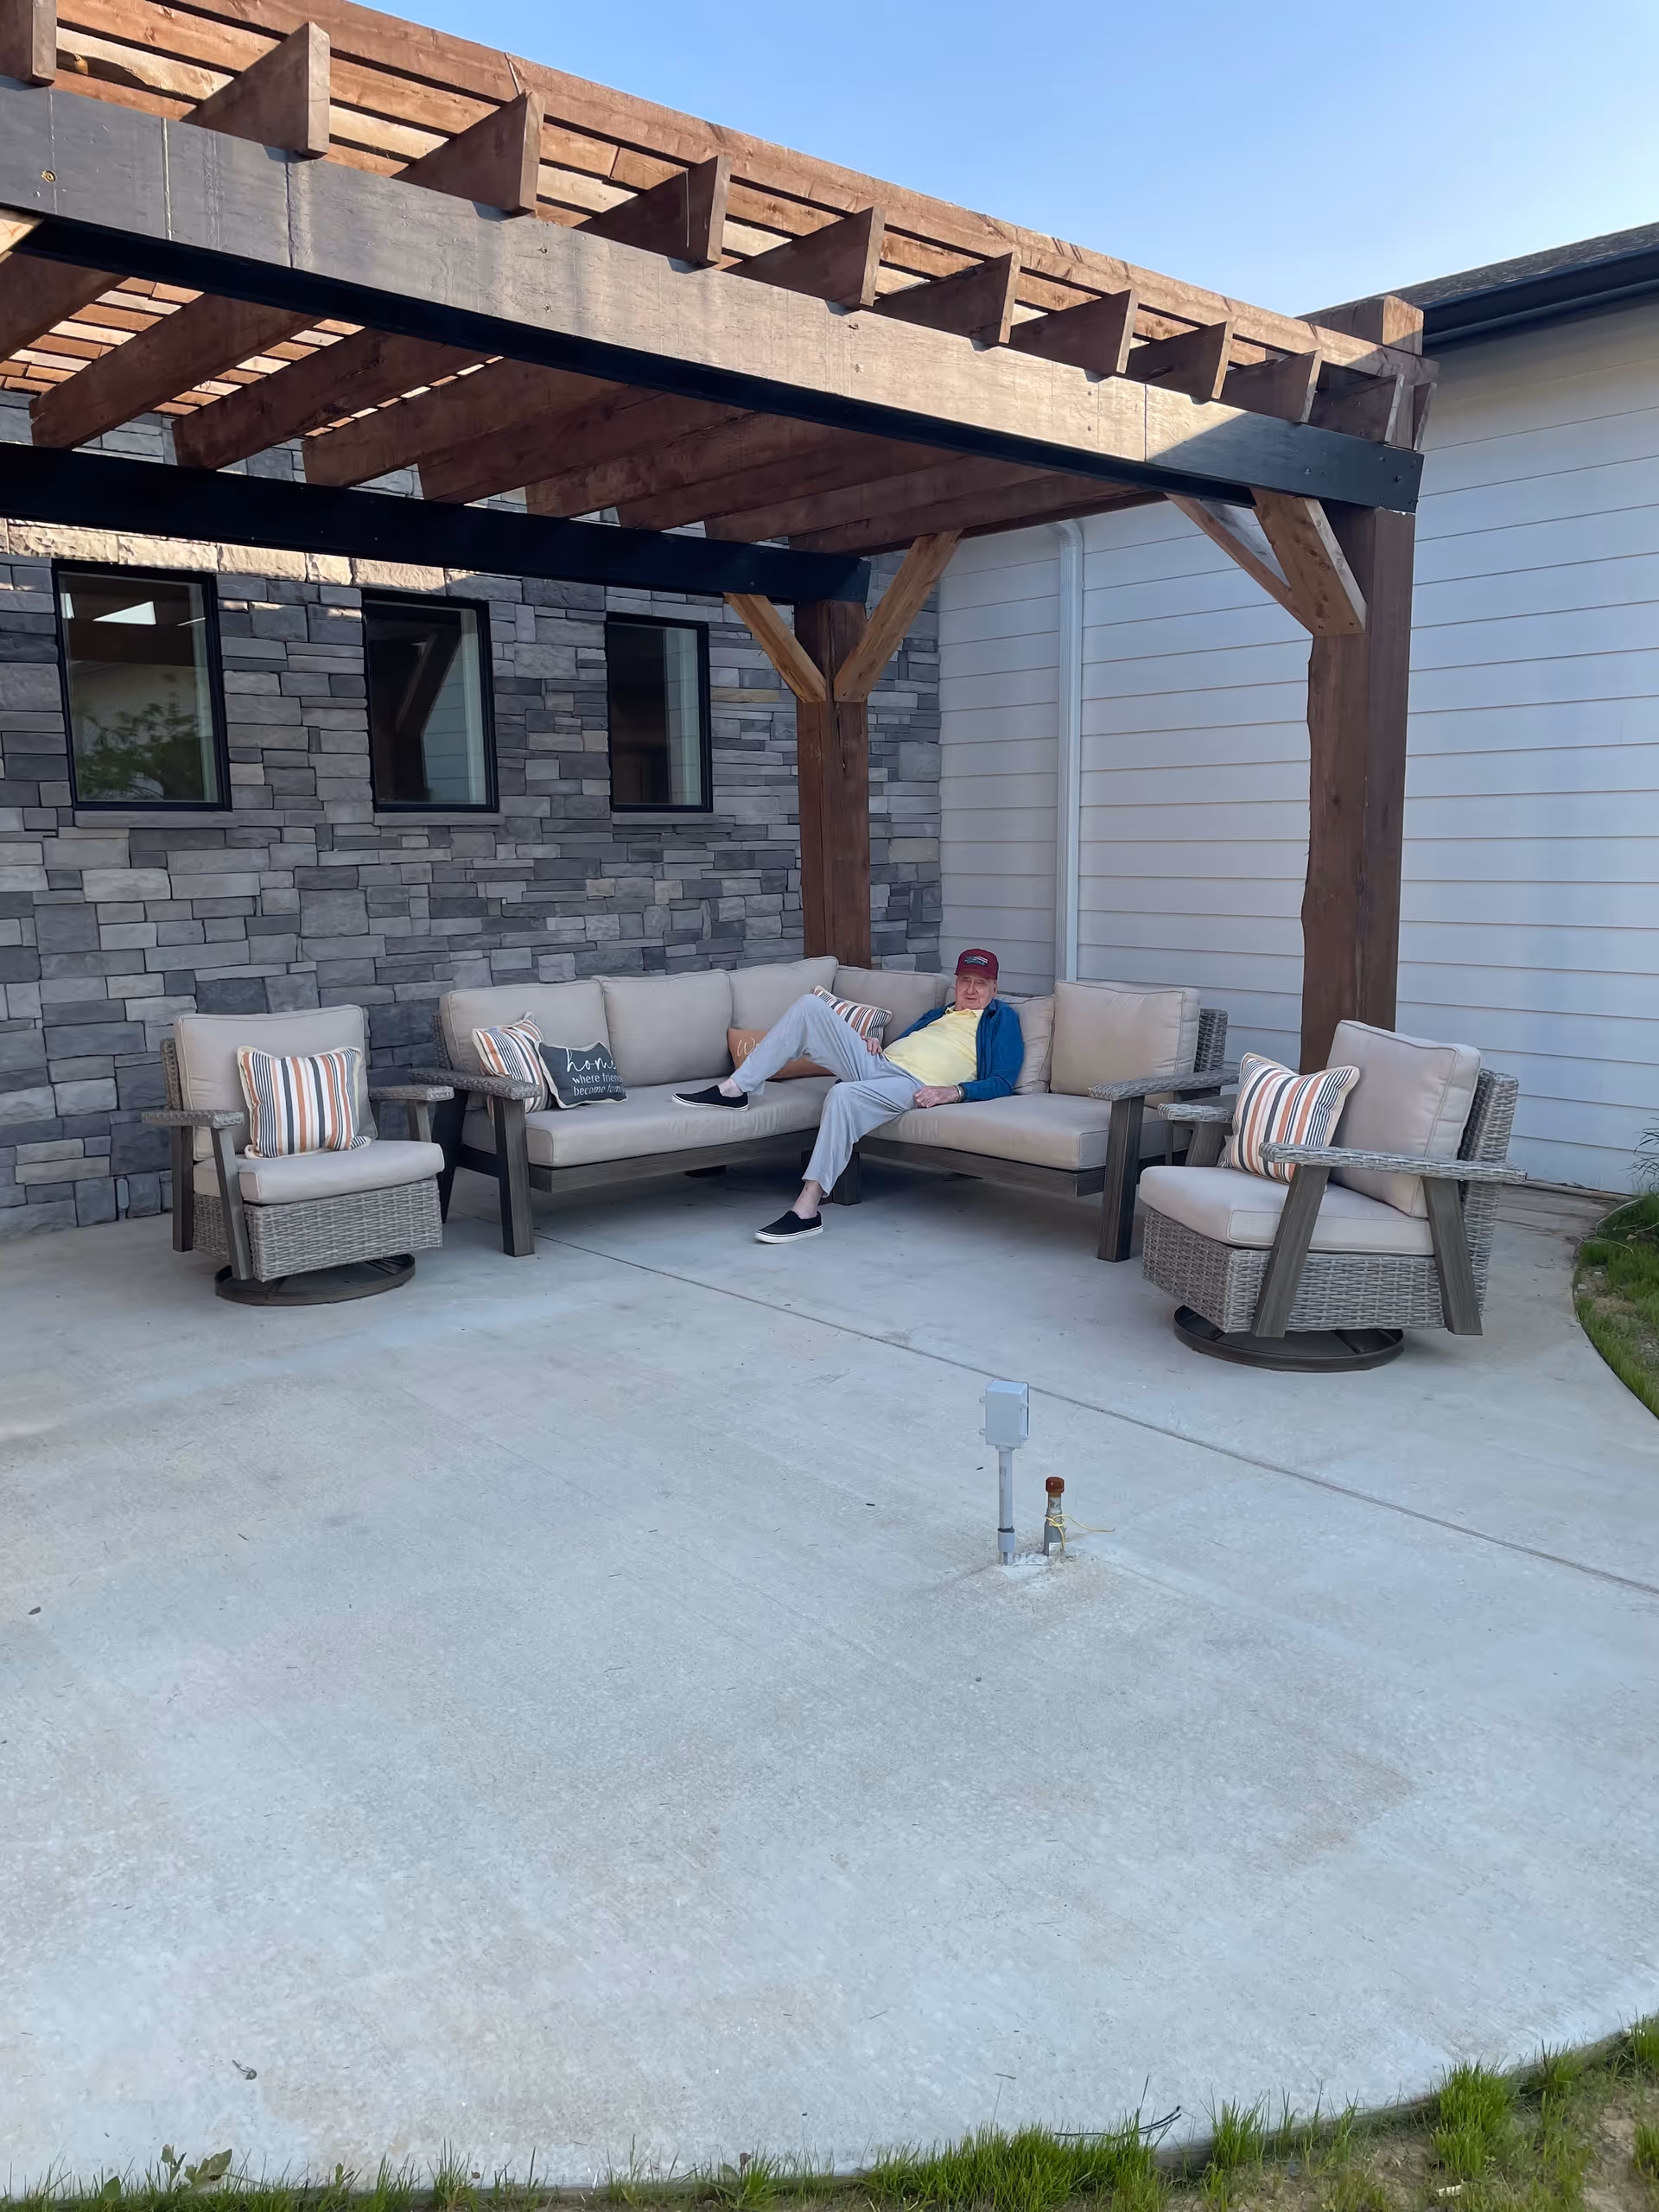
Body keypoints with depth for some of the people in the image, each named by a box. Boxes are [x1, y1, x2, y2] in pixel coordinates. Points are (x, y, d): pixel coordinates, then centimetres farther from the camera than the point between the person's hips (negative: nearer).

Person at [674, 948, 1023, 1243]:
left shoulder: (1001, 1019, 12)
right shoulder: (941, 1013, 33)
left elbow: (1003, 1082, -1)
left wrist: (953, 1091, -16)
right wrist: (876, 1045, 10)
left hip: (914, 1084, -8)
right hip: (877, 1062, 8)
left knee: (843, 1095, -39)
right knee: (809, 1005, -8)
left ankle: (807, 1209, -39)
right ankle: (735, 1090, -10)